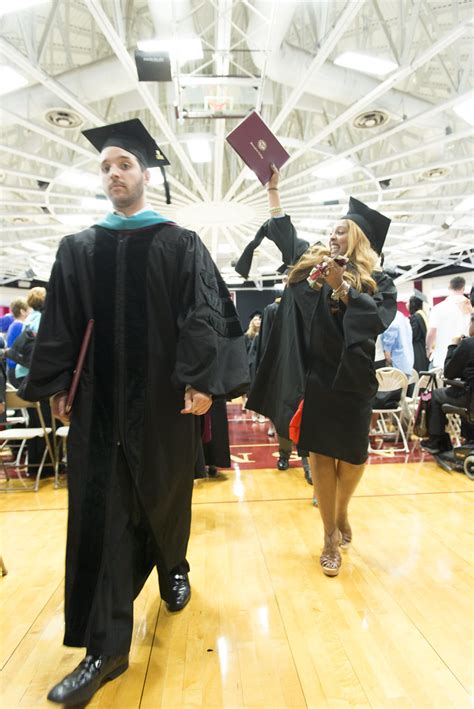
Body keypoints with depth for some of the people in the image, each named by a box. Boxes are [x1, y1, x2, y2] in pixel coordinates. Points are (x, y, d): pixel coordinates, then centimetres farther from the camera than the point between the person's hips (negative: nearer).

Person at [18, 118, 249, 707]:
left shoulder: (181, 244, 2)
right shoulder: (78, 248, 11)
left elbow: (204, 313, -7)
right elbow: (61, 324, 10)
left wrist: (202, 379, -18)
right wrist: (57, 386, 5)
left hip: (163, 397, -1)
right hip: (99, 400, 2)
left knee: (167, 496, 15)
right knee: (99, 512, 0)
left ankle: (173, 569, 45)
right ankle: (106, 647, 10)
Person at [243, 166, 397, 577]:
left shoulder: (377, 281, 0)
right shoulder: (312, 263, 9)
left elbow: (378, 319, -17)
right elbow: (283, 231, 20)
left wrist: (341, 285, -19)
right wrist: (273, 188, 21)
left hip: (352, 379, -2)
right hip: (314, 377, 2)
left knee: (351, 454, 10)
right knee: (320, 454, 5)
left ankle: (341, 513, 38)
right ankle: (331, 535, 18)